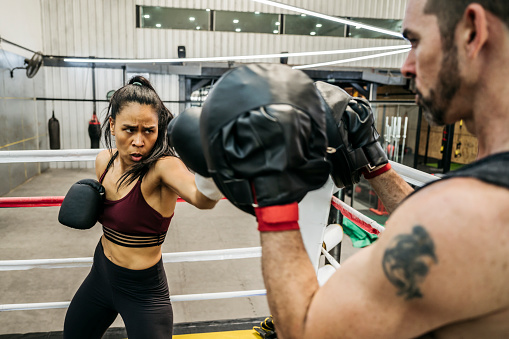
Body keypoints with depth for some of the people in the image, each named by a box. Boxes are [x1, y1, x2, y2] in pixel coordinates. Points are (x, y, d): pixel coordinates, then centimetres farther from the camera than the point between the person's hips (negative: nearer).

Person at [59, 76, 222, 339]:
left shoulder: (162, 166, -27)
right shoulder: (104, 161, -6)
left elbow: (203, 199, -49)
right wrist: (84, 203, -8)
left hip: (142, 291, -7)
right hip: (101, 274, 7)